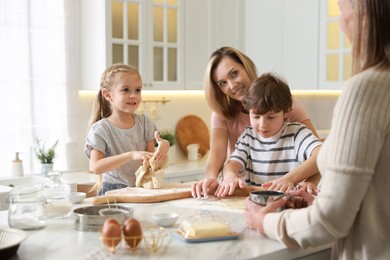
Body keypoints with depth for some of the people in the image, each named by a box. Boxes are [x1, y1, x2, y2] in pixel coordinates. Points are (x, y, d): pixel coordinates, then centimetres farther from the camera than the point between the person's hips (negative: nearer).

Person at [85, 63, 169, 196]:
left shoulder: (144, 123, 8)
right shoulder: (100, 129, -6)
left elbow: (150, 160, 8)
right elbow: (95, 167, -17)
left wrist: (163, 147, -14)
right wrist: (131, 155, -26)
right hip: (113, 192, -4)